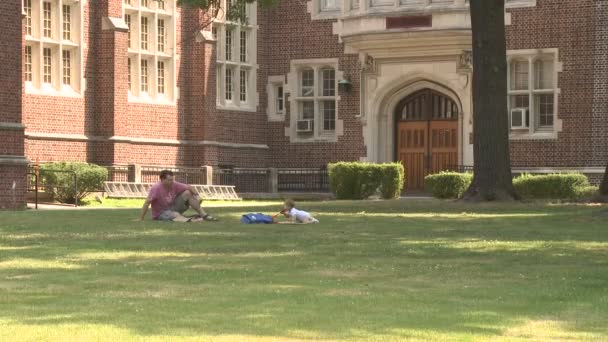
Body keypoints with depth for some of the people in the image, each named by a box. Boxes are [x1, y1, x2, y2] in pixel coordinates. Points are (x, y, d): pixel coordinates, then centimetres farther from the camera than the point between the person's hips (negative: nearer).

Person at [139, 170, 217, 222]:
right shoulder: (156, 188, -24)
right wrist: (141, 219, -29)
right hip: (161, 213, -6)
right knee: (176, 215, -36)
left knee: (187, 193, -6)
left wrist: (197, 195, -23)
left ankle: (203, 215, -10)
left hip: (172, 207, 6)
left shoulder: (174, 185, -8)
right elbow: (147, 203, -26)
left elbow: (190, 187, -4)